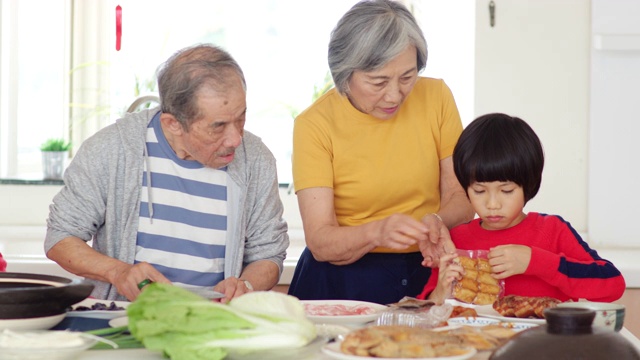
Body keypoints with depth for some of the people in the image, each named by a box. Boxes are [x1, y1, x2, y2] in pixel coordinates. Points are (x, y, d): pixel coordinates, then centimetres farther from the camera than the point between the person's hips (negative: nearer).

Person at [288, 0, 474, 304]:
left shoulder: (436, 97, 1)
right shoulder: (315, 125, -8)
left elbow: (462, 198, 5)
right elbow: (319, 242, -12)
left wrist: (437, 221, -17)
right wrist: (377, 232, -31)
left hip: (426, 275, 3)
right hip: (342, 283, -2)